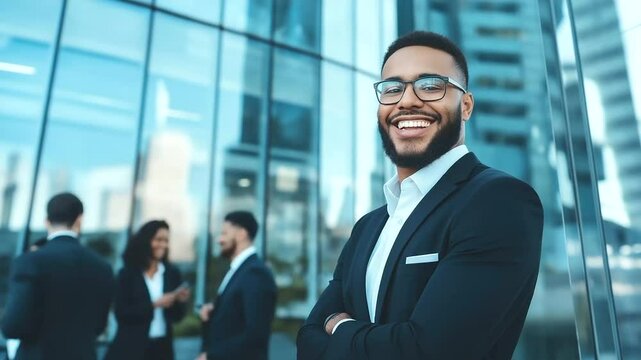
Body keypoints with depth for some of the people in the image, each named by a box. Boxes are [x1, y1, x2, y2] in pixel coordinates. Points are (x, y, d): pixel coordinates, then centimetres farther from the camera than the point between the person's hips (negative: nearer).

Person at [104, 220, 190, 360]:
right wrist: (153, 304, -18)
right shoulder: (127, 274, -3)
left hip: (162, 348, 3)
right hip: (132, 348, -3)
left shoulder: (172, 273, 5)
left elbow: (177, 316, 7)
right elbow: (121, 313, -10)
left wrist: (180, 301, -13)